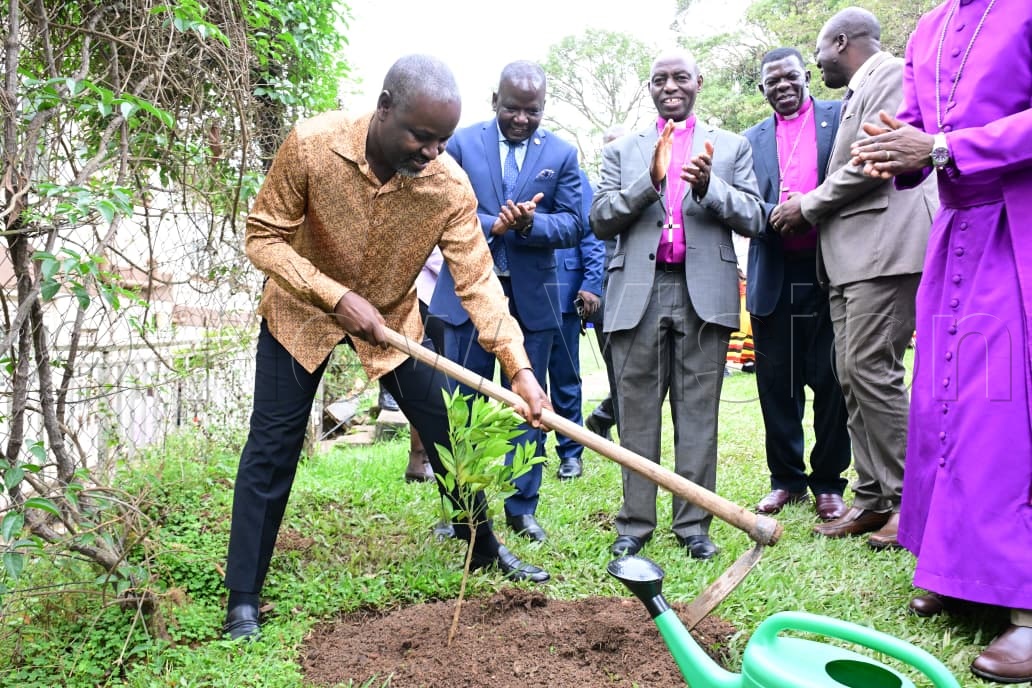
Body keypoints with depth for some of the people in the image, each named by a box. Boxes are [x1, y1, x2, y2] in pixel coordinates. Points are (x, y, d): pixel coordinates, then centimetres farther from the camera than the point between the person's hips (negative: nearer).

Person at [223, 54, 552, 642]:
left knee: (449, 432, 4)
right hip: (303, 312, -1)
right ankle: (243, 597, 12)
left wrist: (520, 366, -35)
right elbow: (264, 238, -19)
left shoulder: (451, 186, -24)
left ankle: (485, 550, 26)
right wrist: (339, 297, -29)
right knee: (272, 450, -3)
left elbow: (478, 280, -24)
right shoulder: (311, 146, -27)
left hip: (392, 317, 2)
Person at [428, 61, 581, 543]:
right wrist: (492, 226, -20)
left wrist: (530, 223, -20)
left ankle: (522, 508, 20)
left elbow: (571, 225, -1)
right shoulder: (461, 143, 1)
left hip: (532, 297, 1)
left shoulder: (562, 153, 4)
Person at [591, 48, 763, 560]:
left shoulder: (731, 147, 15)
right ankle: (635, 523, 10)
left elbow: (752, 218, 6)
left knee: (698, 413, 2)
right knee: (637, 411, 2)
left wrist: (709, 186, -13)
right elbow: (600, 221, 4)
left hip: (704, 292, 0)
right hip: (638, 292, 1)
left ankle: (694, 524, 9)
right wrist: (651, 181, -10)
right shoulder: (621, 151, 15)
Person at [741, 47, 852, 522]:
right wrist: (777, 214, -13)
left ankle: (828, 482, 15)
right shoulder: (753, 139, 16)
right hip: (773, 277, 3)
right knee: (777, 384, 6)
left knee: (831, 380, 2)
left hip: (829, 271, -2)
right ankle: (786, 478, 19)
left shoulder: (841, 117, 8)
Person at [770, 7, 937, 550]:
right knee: (852, 377, 6)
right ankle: (872, 498, 11)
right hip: (848, 255, 9)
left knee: (871, 371, -13)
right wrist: (808, 210, 9)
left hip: (885, 246, -9)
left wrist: (808, 204, -6)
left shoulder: (891, 73, -3)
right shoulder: (853, 95, 24)